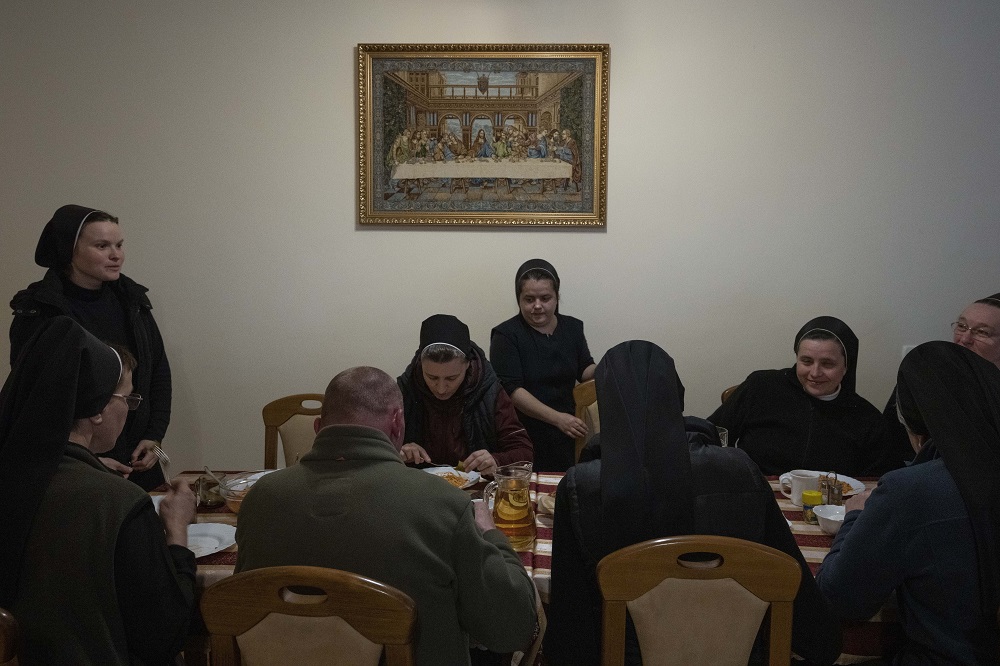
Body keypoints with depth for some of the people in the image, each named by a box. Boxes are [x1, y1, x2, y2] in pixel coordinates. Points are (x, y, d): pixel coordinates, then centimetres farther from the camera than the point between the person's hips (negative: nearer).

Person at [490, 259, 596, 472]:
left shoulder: (572, 328, 7)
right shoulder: (506, 335, -9)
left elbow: (585, 371, 11)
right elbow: (512, 389, -17)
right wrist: (557, 418, -27)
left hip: (564, 438, 4)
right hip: (523, 437, -4)